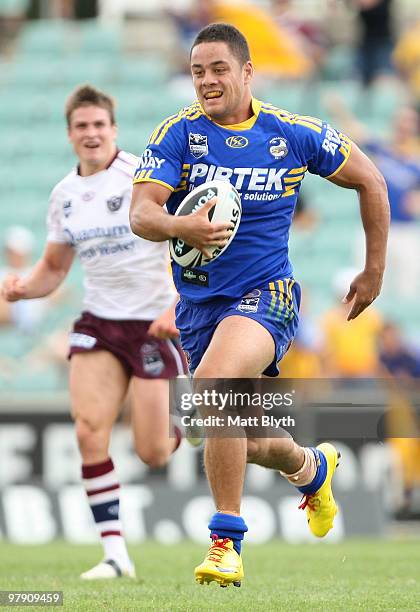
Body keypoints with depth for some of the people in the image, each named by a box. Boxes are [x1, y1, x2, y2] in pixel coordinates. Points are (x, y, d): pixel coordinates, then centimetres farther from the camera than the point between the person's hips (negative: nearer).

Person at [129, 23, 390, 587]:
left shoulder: (294, 134, -5)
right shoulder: (178, 134, -5)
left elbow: (370, 181, 9)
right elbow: (140, 214, -16)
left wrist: (374, 270, 11)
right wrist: (181, 227, -38)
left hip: (266, 292, -3)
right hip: (199, 302, 3)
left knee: (212, 382, -33)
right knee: (249, 443, 14)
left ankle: (226, 544, -26)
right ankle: (312, 467, 52)